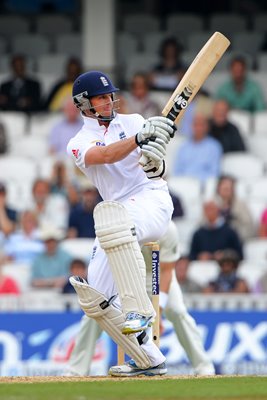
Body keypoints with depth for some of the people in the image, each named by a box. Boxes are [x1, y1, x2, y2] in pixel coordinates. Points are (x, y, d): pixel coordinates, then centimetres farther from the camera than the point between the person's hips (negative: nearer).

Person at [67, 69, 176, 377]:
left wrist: (157, 163, -31)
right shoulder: (79, 144, 10)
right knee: (94, 298, -3)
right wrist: (140, 137, -33)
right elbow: (106, 155, -15)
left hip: (152, 199, -5)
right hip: (117, 224, 5)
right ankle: (149, 361, 7)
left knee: (108, 213, -39)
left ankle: (137, 308, -43)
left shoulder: (132, 122, 9)